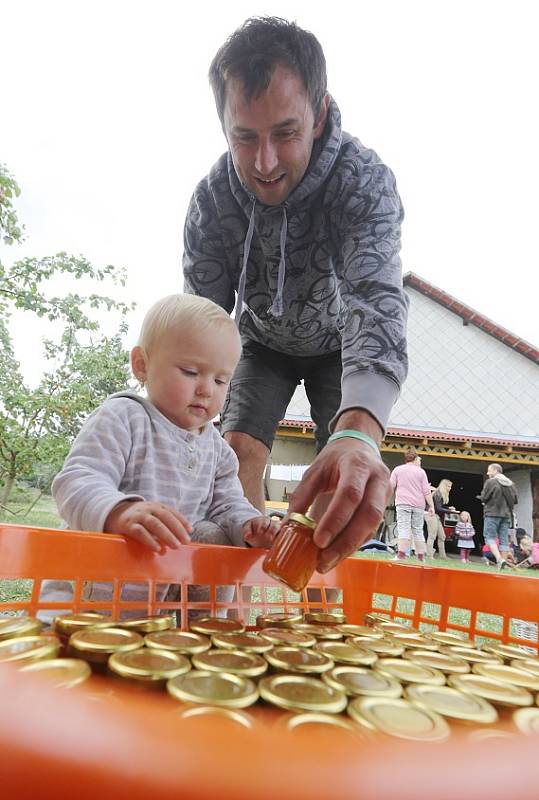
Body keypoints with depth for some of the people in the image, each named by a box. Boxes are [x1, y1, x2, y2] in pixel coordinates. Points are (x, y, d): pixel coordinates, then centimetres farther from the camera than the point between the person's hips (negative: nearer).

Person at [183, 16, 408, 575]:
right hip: (263, 344, 2)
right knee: (236, 450, -14)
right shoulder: (212, 198, -23)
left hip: (339, 345, -1)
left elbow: (375, 299, -47)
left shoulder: (365, 179, -31)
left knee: (345, 475, -14)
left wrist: (359, 430, -65)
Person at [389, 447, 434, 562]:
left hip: (403, 503, -2)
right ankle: (421, 557, 13)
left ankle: (401, 555, -19)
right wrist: (431, 506, 5)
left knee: (403, 528, -8)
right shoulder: (421, 471, 7)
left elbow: (390, 486, 2)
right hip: (418, 505, 2)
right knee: (418, 530, 10)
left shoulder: (398, 469, 6)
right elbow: (426, 491, 3)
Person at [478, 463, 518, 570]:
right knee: (504, 539, 8)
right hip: (506, 515, 6)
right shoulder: (511, 483, 9)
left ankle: (499, 559, -16)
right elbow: (515, 500, 11)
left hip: (492, 514, -5)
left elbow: (483, 498, -10)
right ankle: (504, 562, 7)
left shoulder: (491, 482, -9)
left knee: (489, 537, 0)